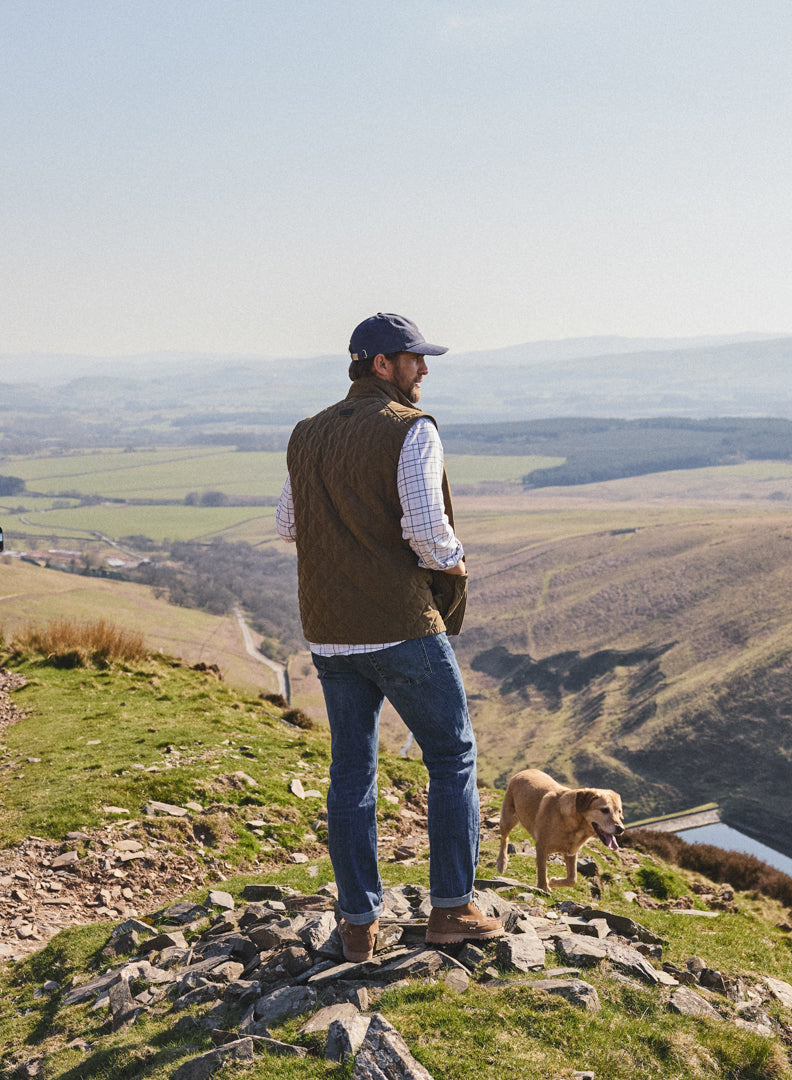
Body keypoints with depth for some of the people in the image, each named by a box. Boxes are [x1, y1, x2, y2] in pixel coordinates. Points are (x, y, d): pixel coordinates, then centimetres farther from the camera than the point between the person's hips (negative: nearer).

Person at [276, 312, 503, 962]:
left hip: (331, 633, 6)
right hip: (405, 627, -6)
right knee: (453, 757, 11)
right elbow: (428, 529, -20)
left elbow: (288, 525, 16)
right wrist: (454, 566, -1)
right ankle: (452, 908, 15)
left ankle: (359, 922, 18)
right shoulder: (412, 430, -11)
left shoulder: (308, 436, 10)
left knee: (352, 770, 13)